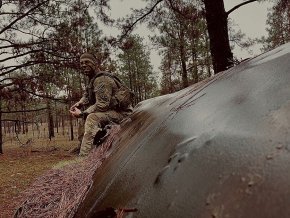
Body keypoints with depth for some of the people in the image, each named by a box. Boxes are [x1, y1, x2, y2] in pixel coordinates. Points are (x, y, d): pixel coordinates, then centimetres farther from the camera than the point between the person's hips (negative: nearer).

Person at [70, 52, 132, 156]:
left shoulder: (101, 80, -18)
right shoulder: (93, 79, 14)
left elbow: (102, 105, -25)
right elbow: (87, 95, 26)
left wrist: (82, 113, -20)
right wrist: (79, 103, 5)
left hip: (121, 113, -11)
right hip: (112, 111, 11)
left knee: (92, 118, -31)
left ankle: (83, 157, -36)